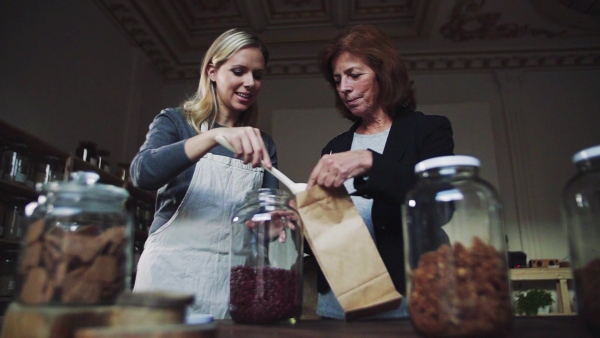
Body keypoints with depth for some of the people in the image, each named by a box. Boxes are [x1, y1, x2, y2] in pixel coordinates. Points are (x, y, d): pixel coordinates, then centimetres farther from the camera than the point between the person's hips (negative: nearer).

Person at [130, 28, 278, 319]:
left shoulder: (262, 144, 11)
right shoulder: (175, 122, 2)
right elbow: (142, 173, -17)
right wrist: (214, 136, -29)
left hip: (233, 278, 3)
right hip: (172, 271, -2)